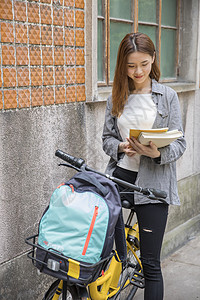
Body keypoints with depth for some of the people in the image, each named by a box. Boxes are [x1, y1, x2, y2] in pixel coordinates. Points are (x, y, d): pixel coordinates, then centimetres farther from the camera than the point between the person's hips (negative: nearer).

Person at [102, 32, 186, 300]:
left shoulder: (168, 96, 3)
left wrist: (157, 152, -22)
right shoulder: (116, 97, 11)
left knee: (150, 263, 2)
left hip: (153, 180, -2)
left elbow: (179, 143, -1)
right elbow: (107, 137, 11)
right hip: (120, 173, 3)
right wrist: (122, 147, -11)